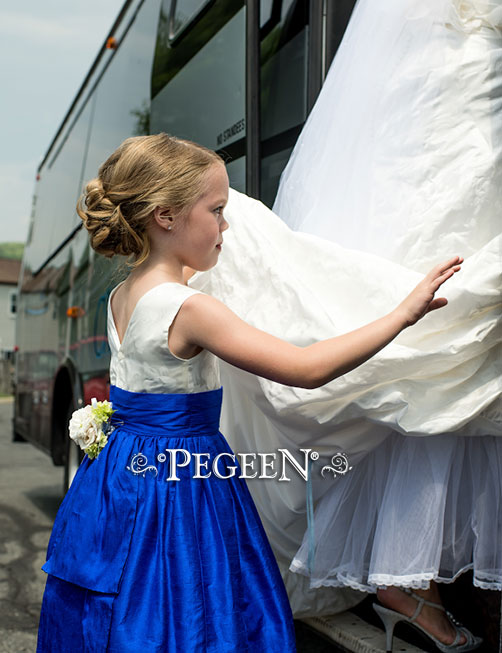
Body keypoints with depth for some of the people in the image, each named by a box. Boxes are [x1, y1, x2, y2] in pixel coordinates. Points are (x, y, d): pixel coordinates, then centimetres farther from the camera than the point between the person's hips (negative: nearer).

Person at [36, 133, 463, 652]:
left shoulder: (121, 296, 1)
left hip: (125, 471, 9)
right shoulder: (189, 310, -25)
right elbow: (308, 369, -28)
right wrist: (404, 312, -22)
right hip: (179, 487, -9)